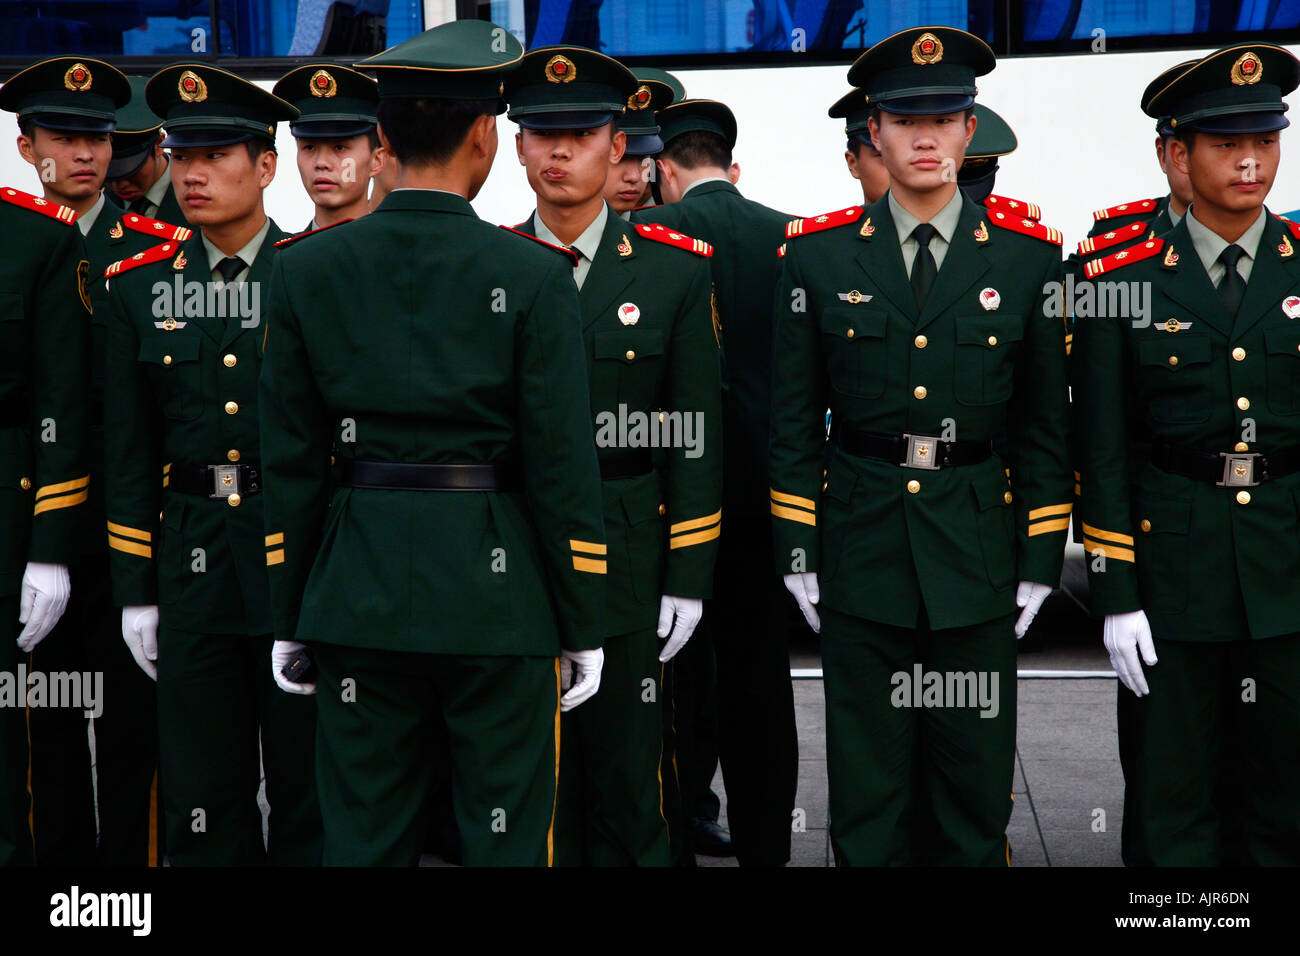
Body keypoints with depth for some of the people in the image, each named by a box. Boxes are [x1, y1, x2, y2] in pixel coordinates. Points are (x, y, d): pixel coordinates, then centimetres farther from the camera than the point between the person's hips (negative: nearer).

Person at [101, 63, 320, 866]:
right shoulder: (141, 286, 6)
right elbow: (130, 451, 8)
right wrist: (135, 591, 5)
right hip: (192, 561, 3)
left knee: (308, 792, 8)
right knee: (203, 803, 10)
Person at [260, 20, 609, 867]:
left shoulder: (306, 268, 1)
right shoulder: (533, 275, -7)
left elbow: (291, 462, 3)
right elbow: (562, 466, -7)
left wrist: (290, 619, 11)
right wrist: (582, 628, 1)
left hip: (360, 594, 3)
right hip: (497, 594, -3)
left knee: (365, 835, 10)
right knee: (506, 836, 6)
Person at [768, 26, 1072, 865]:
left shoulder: (1028, 256, 2)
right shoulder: (818, 255, 2)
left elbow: (1045, 426, 5)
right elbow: (794, 422, 5)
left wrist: (1040, 565, 1)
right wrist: (798, 557, 1)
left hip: (978, 548, 0)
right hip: (860, 545, 0)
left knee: (976, 788, 7)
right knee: (868, 797, 7)